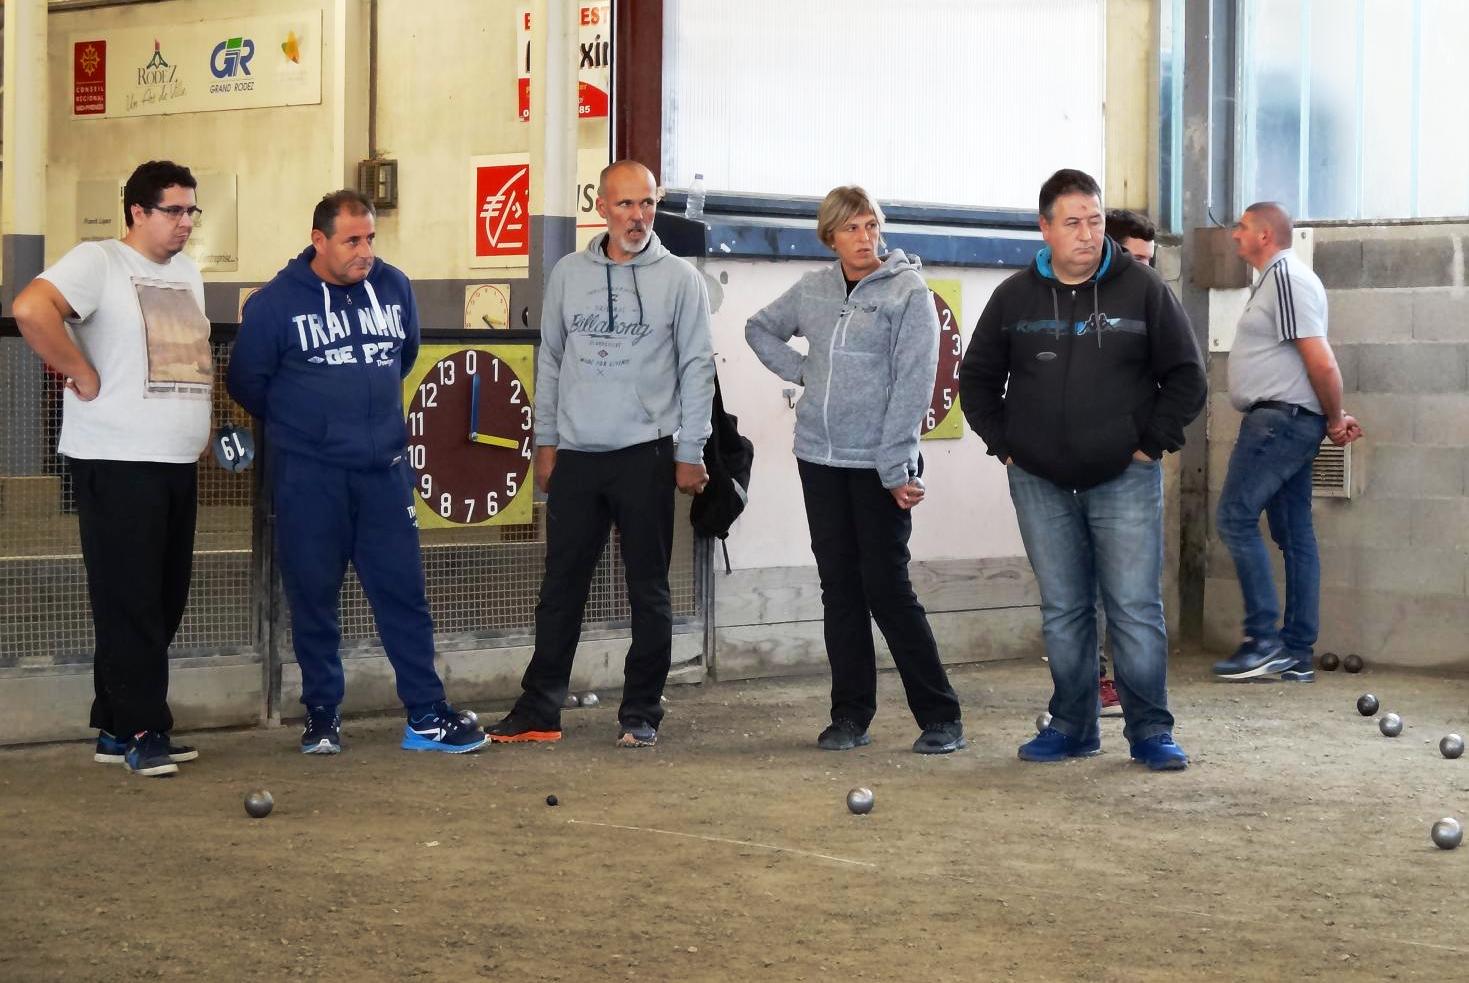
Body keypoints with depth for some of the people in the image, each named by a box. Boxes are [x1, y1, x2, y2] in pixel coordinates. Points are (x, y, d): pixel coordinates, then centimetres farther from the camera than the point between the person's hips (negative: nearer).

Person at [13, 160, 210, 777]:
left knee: (164, 602, 9)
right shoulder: (99, 262, -8)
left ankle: (116, 727, 17)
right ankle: (141, 732, -2)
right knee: (130, 601, -6)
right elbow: (31, 309, -24)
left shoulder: (188, 273, 17)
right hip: (117, 465, -8)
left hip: (178, 464, 8)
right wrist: (82, 375, -17)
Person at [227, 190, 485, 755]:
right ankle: (322, 714, 16)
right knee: (313, 598, 4)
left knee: (403, 591, 3)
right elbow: (247, 382, 1)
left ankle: (427, 714, 7)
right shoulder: (276, 302, -7)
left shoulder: (394, 287, 4)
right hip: (308, 475, -3)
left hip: (384, 468, 3)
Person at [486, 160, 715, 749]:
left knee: (648, 591, 4)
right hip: (575, 456, 3)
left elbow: (697, 368, -1)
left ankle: (641, 713, 10)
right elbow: (550, 362, 13)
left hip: (646, 456, -3)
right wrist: (545, 442, 10)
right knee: (560, 588, 6)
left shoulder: (680, 279, -1)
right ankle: (539, 710, 11)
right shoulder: (569, 275, 7)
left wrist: (690, 453, -5)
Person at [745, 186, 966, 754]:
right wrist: (798, 368, 9)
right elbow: (760, 329, 27)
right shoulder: (812, 290, 9)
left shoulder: (908, 292, -7)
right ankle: (850, 716, 14)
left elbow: (912, 386, -13)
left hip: (879, 465, -5)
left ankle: (940, 717, 1)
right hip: (819, 457, 5)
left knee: (887, 589, -7)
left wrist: (895, 469, -18)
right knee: (840, 589, 8)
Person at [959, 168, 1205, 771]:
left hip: (1125, 479, -2)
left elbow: (1186, 375, 4)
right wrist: (1004, 445, 6)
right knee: (1062, 612, 8)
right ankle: (1072, 726, 18)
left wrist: (1153, 443, -2)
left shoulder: (1142, 289, -1)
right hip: (1040, 484, 2)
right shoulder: (1015, 298, 5)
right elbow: (977, 379, 15)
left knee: (1136, 609, -5)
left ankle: (1150, 731, 3)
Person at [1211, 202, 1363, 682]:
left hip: (1280, 420, -10)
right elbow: (1316, 363, 21)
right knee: (1294, 534, 8)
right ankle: (1296, 654, 9)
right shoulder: (1275, 279, 19)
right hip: (1287, 423, 10)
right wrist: (1333, 418, 13)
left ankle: (1265, 639, -11)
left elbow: (1321, 362, -19)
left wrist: (1335, 419, -9)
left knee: (1236, 517, -11)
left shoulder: (1287, 278, -14)